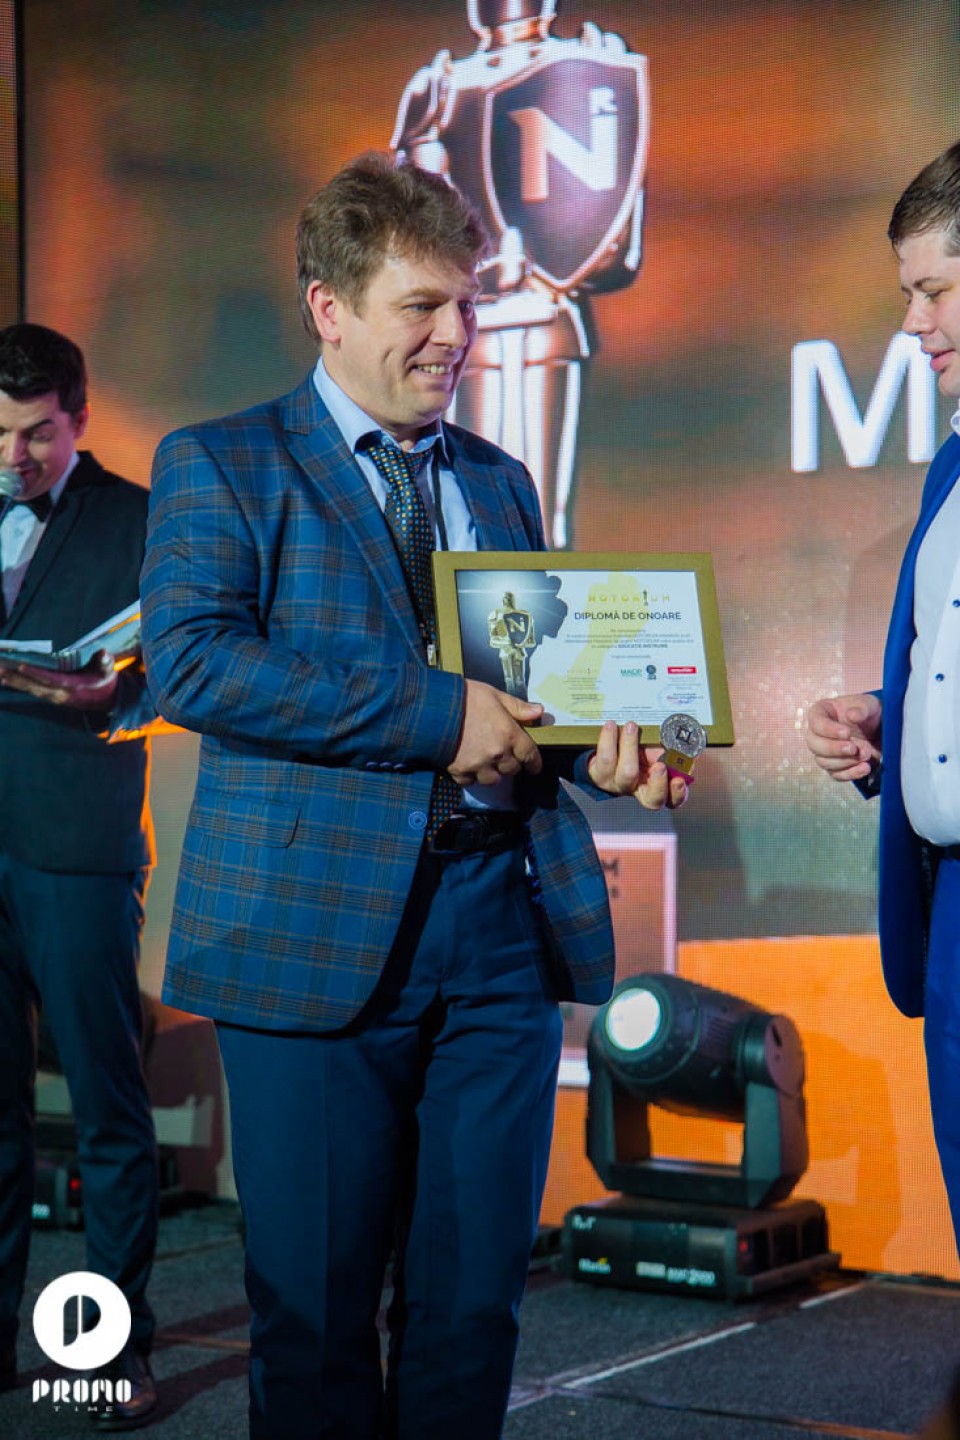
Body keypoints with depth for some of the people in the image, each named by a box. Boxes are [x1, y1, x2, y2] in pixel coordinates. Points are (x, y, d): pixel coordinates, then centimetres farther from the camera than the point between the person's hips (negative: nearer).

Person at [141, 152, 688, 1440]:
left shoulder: (500, 481, 19)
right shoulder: (220, 464, 2)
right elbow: (189, 659, -13)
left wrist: (599, 744, 0)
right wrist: (433, 712, -17)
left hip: (504, 918, 5)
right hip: (321, 930, -4)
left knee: (477, 1298, 7)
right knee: (315, 1309, 3)